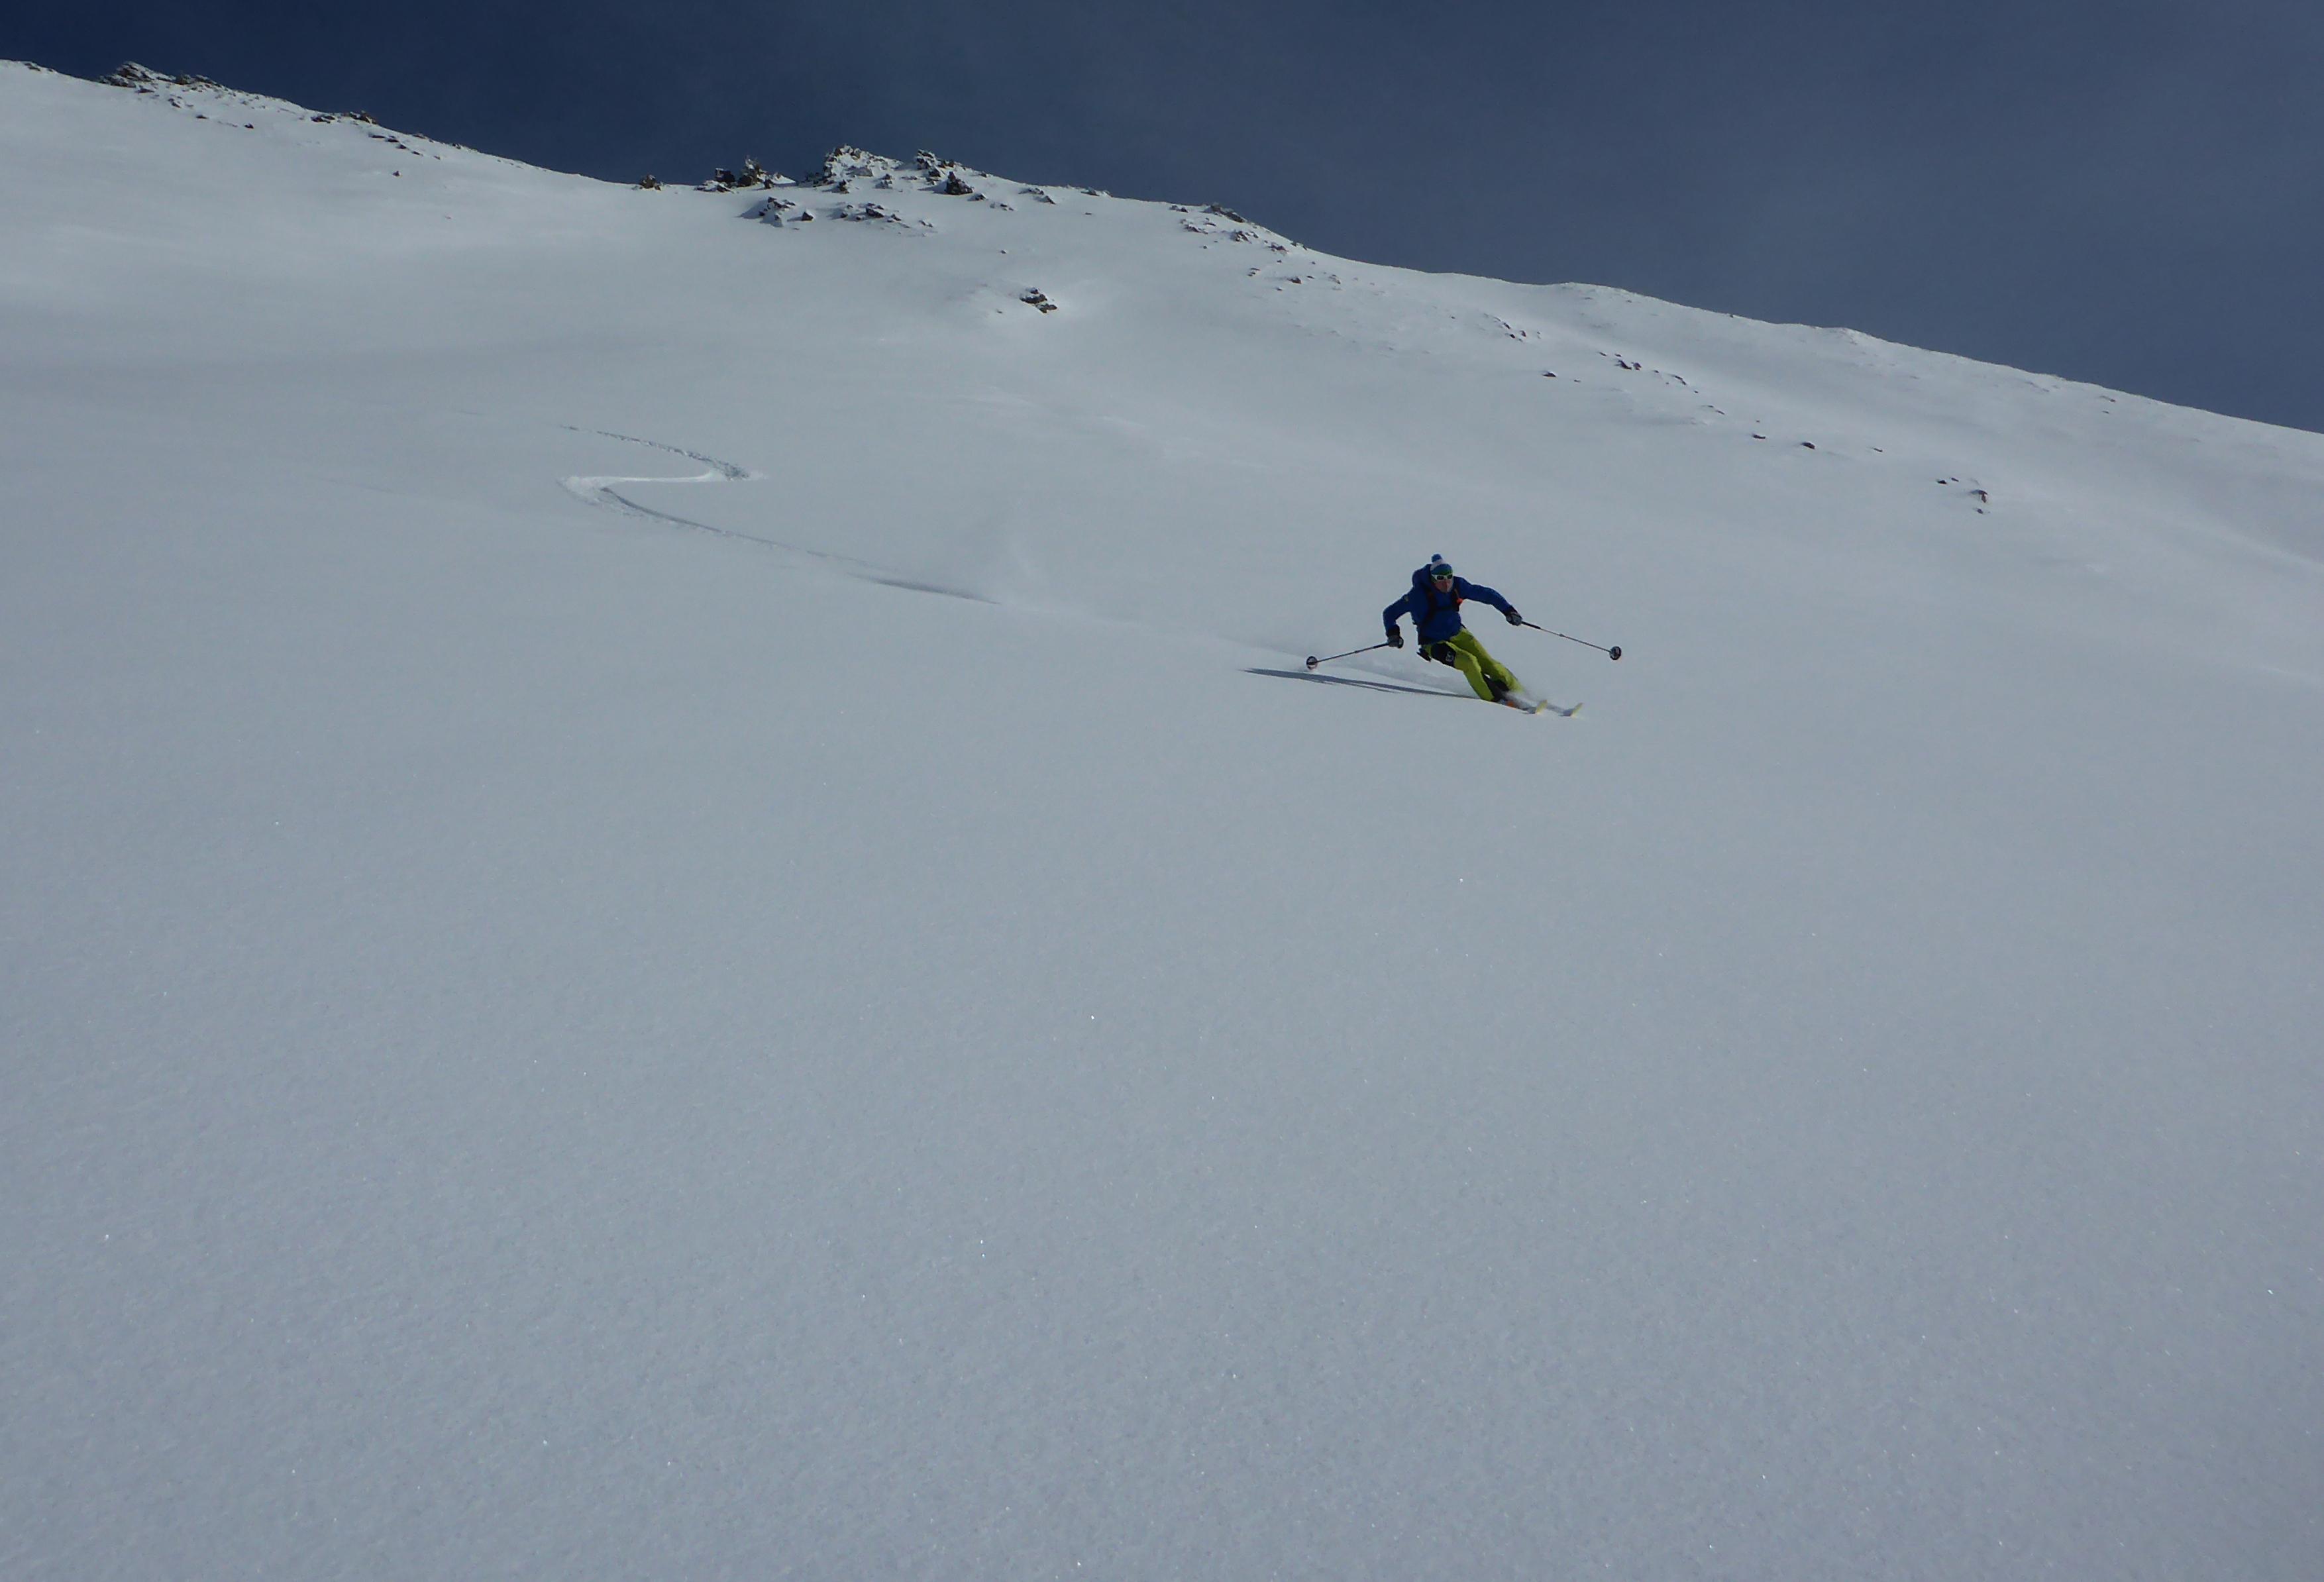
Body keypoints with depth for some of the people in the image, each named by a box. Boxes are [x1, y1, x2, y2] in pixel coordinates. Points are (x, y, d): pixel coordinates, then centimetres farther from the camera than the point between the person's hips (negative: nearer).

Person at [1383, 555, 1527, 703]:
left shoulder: (1458, 586, -13)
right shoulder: (1419, 595, -24)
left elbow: (1485, 594, 0)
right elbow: (1389, 613, -17)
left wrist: (1508, 610, -2)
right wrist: (1393, 633, -32)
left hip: (1457, 633, 4)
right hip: (1435, 643, -4)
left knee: (1487, 662, -3)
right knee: (1468, 661, -24)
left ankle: (1518, 691, 14)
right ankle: (1494, 699, -14)